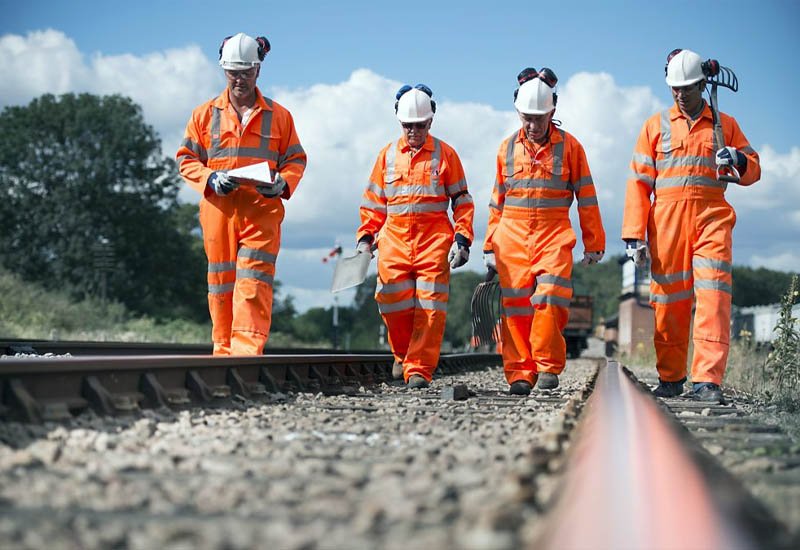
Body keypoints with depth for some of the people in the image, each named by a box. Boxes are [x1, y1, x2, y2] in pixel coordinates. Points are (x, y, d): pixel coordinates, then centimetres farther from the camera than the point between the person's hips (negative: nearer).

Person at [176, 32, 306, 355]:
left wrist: (283, 183, -9)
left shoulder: (278, 116, 10)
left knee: (254, 283, -14)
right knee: (221, 283, 4)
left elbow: (296, 159, 12)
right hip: (218, 210, 2)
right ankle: (223, 351, 11)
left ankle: (247, 351, -21)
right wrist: (210, 179, -9)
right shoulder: (205, 114, 11)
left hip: (262, 211, -1)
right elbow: (186, 158, 11)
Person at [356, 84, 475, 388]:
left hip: (434, 240, -2)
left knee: (429, 307, -9)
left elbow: (462, 200, 9)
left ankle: (418, 369, -5)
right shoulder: (388, 155, 14)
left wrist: (462, 238, -2)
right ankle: (404, 354, 18)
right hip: (394, 238, 2)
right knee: (394, 303, -7)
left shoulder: (445, 154, 7)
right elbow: (373, 201, 17)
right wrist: (365, 237, 8)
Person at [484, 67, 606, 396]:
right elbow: (497, 201, 16)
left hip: (553, 235, -2)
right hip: (512, 236, 2)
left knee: (550, 298, -17)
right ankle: (520, 372, 4)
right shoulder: (508, 148, 11)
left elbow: (586, 198, 8)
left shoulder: (569, 146, 5)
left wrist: (593, 243, 8)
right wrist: (490, 246, 14)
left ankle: (547, 365, -6)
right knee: (515, 306, -2)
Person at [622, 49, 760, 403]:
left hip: (712, 218, 0)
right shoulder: (656, 126, 13)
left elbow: (753, 170, 18)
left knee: (713, 297, -13)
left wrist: (738, 160, -8)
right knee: (669, 300, 1)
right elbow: (639, 182, 9)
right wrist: (634, 235, 0)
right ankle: (670, 379, 13)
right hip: (667, 221, 1)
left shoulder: (725, 125, 15)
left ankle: (707, 380, -18)